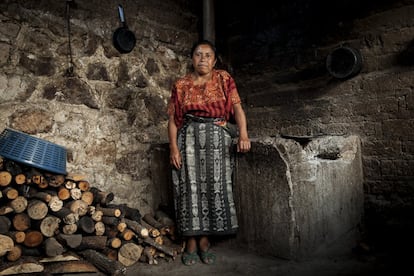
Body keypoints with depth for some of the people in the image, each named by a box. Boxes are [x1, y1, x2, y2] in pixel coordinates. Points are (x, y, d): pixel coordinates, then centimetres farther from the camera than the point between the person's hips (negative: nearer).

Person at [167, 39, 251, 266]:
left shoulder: (224, 79, 6)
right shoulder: (181, 85, 6)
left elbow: (237, 106, -4)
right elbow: (172, 119, 3)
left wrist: (243, 134, -19)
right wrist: (173, 147, -8)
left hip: (217, 141, 1)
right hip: (189, 140, 0)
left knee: (214, 189, 1)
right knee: (190, 189, -1)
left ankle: (205, 241, 14)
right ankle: (191, 242, 10)